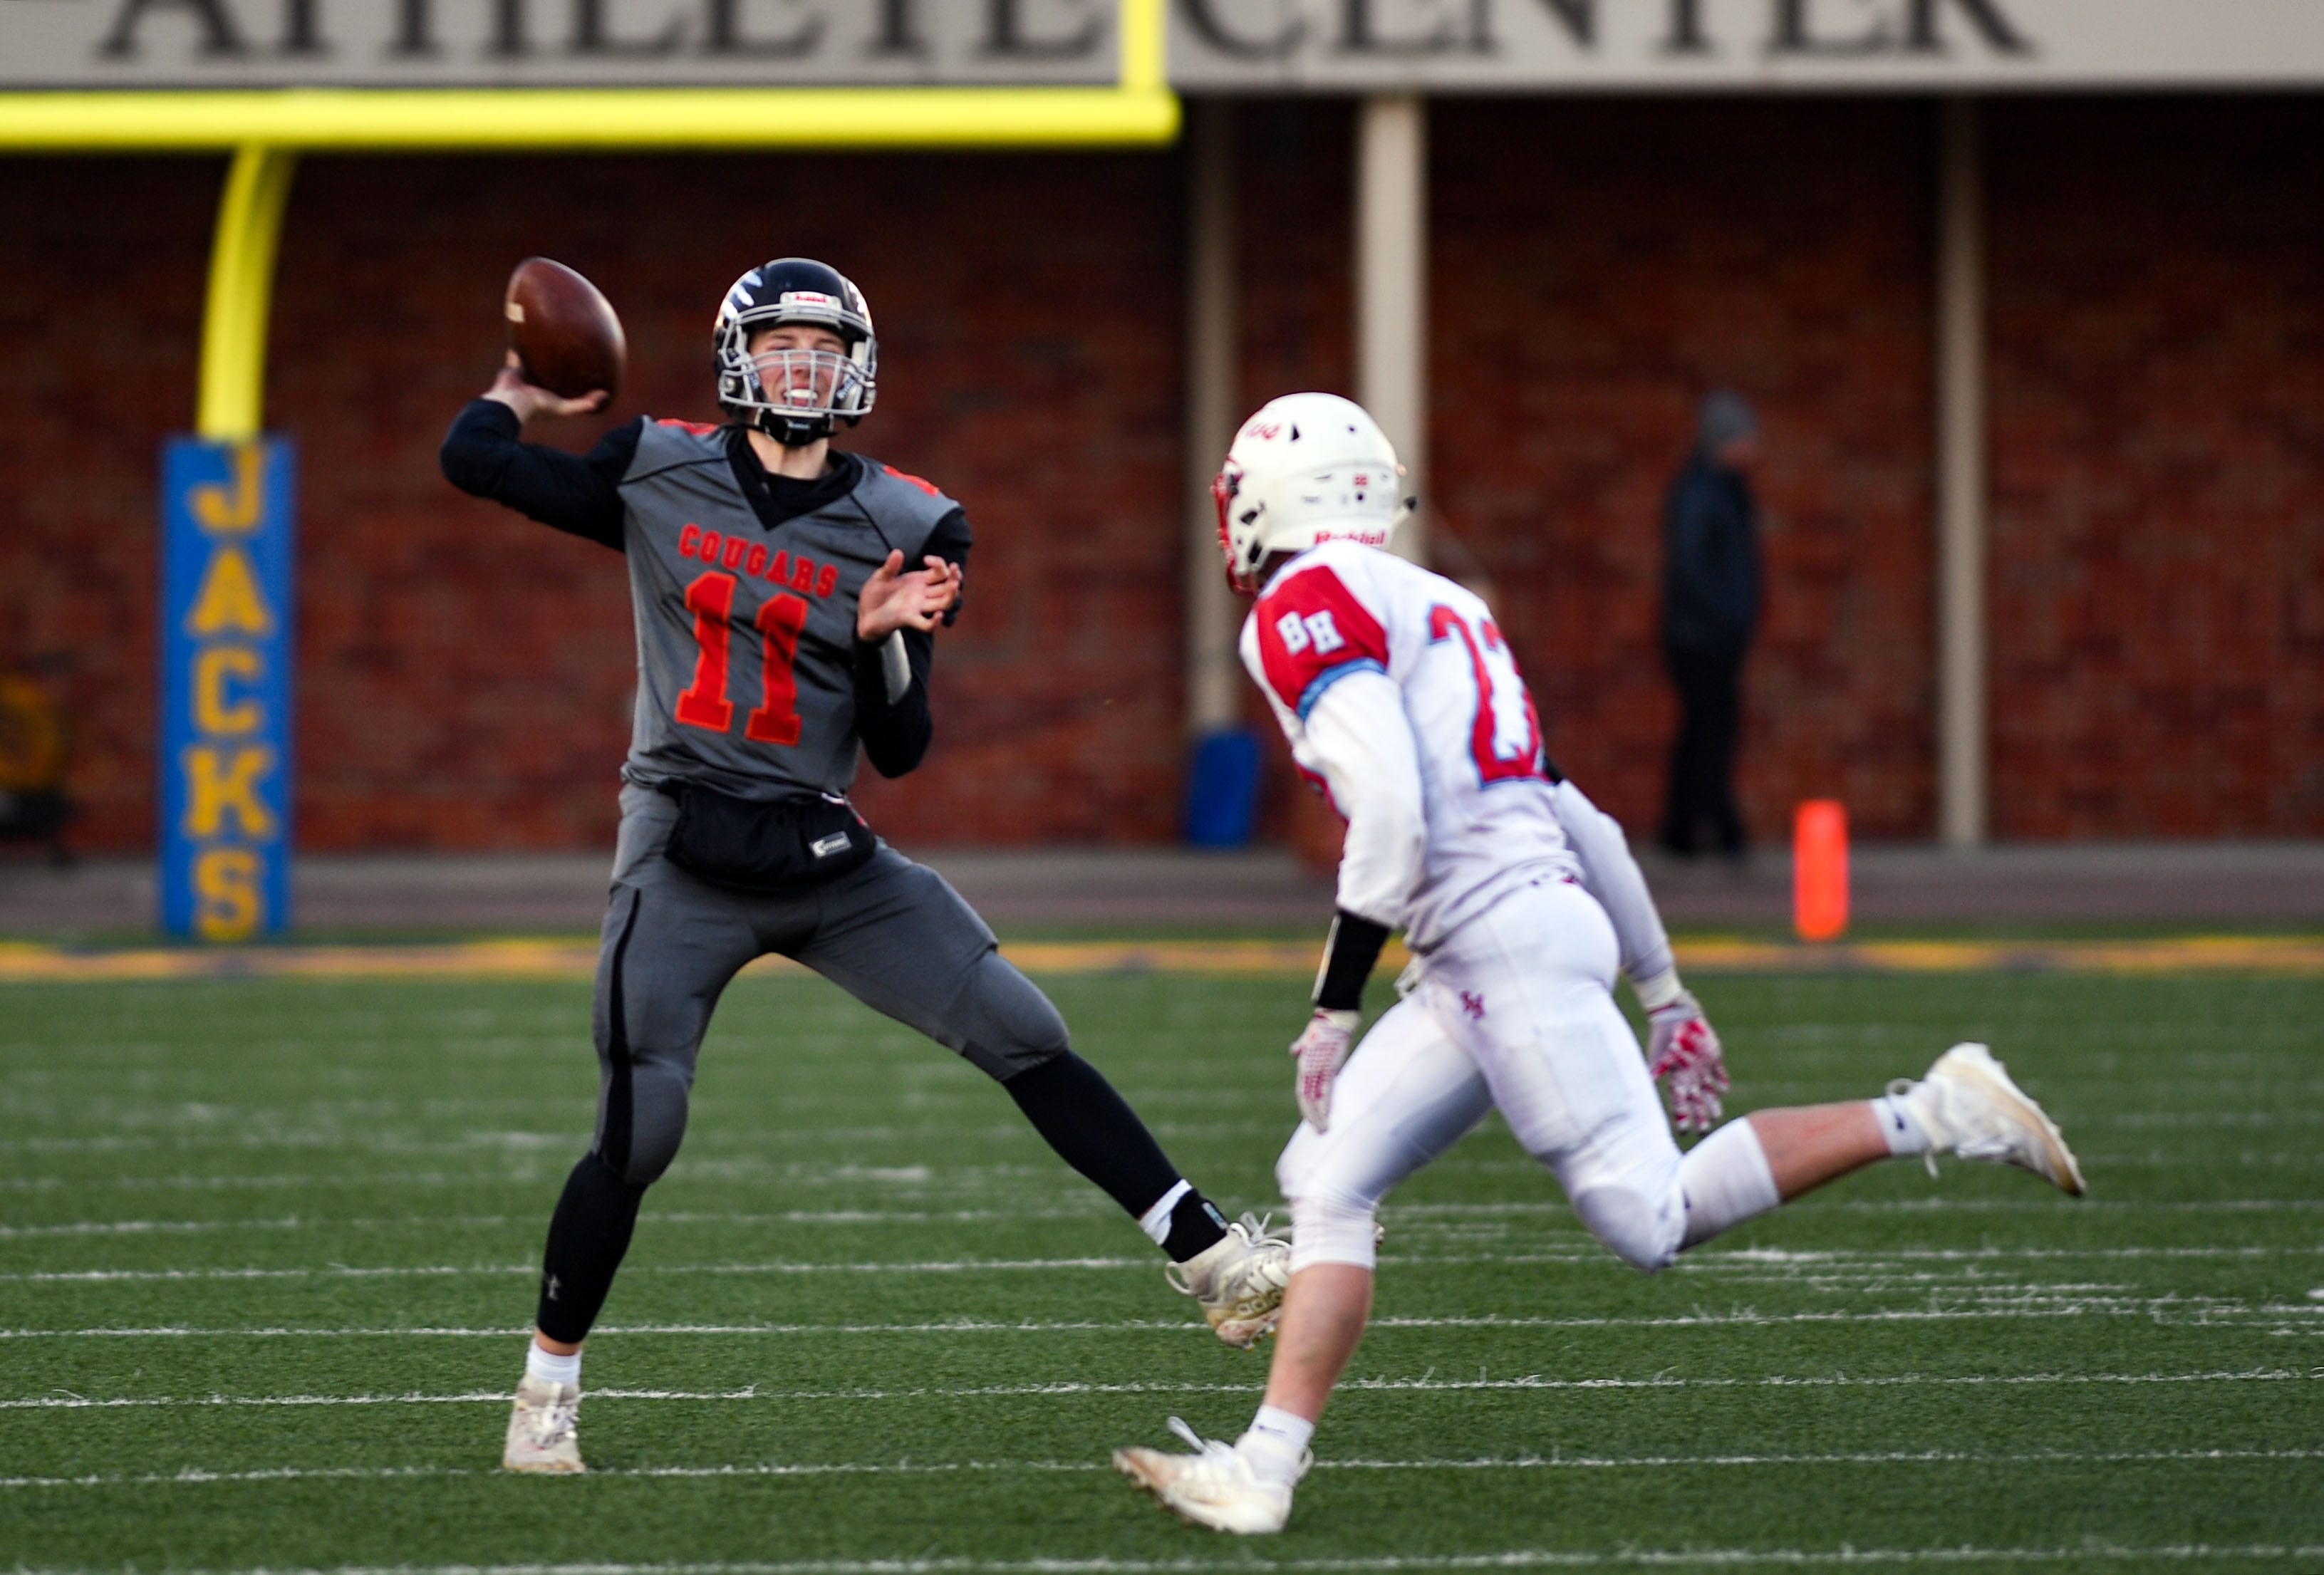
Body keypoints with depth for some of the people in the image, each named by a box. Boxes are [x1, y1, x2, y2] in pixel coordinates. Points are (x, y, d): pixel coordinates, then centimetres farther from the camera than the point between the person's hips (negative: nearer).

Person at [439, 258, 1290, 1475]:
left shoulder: (902, 530, 2)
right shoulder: (660, 476, 1)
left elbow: (899, 751, 1)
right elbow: (472, 459, 2)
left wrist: (882, 640, -16)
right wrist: (532, 389, 18)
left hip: (826, 859, 2)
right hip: (686, 858, -2)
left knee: (1025, 1040, -5)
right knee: (636, 1139, -7)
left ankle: (1210, 1257, -2)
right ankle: (547, 1391, 10)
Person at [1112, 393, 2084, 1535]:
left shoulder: (1306, 608, -5)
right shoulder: (1428, 610, 24)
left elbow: (1390, 810, -19)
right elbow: (1581, 824, 24)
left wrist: (1336, 1005, -14)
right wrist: (1665, 997, 26)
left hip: (1505, 937, -10)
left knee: (1653, 1219, -11)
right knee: (1327, 1184, 6)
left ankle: (1929, 1117, -10)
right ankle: (1263, 1469, 0)